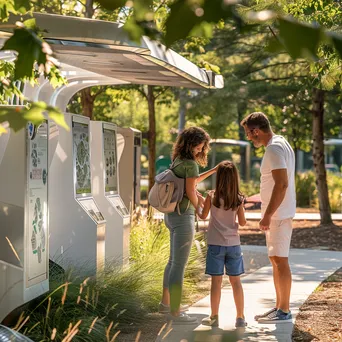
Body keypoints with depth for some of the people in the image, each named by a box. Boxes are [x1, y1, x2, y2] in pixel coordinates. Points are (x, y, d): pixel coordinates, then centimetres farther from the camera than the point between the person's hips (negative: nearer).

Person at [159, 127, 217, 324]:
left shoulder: (178, 160, 11)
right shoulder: (191, 164, -16)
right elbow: (191, 192, -14)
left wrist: (212, 171, 24)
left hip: (172, 215, 10)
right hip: (183, 217, -10)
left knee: (174, 261, 20)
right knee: (180, 265, -5)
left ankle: (166, 303, 30)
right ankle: (175, 313, -2)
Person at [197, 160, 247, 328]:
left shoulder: (212, 196, -8)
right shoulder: (238, 199, -4)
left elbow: (203, 216, 5)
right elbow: (242, 222, 0)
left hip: (216, 244, -2)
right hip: (233, 244, 2)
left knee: (216, 281, 3)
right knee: (235, 280, 8)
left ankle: (214, 317, 9)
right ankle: (240, 317, 10)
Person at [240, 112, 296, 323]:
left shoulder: (274, 149, -18)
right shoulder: (280, 144, 14)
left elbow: (282, 184, -25)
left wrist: (268, 215, -24)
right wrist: (268, 214, 20)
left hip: (278, 214, -10)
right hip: (276, 214, 10)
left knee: (280, 260, -5)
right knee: (276, 260, 14)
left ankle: (284, 311, 0)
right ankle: (279, 307, 21)